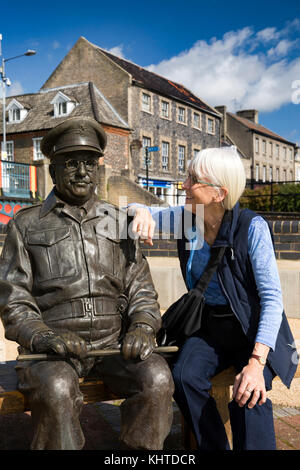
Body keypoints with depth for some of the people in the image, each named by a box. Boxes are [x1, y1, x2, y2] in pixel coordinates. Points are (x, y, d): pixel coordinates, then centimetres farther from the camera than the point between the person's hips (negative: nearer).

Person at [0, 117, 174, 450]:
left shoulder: (118, 222, 15)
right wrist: (44, 337, -15)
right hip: (52, 345, -2)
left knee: (157, 377, -25)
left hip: (113, 342, 3)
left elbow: (141, 288, 14)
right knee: (56, 389, -33)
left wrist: (143, 326, -7)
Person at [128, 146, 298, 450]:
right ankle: (215, 448, -2)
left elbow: (272, 297, -21)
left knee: (249, 396, -30)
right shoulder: (184, 219, -5)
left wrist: (256, 361, -31)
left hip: (253, 331, -4)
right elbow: (134, 210, 5)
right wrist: (142, 212, -21)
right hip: (208, 328, 4)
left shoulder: (252, 227, -19)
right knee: (184, 377, -23)